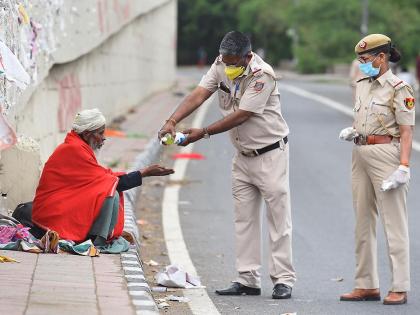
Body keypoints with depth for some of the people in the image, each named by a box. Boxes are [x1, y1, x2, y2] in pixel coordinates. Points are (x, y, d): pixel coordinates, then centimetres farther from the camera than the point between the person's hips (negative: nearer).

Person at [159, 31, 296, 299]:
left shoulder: (262, 75, -23)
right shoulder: (221, 66, -3)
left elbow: (240, 116, -26)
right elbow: (198, 96, -11)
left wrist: (203, 133, -27)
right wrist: (172, 121, -25)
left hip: (270, 154, -7)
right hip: (243, 155, 7)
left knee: (278, 217, -5)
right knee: (244, 219, 7)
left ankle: (284, 280, -3)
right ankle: (248, 279, 11)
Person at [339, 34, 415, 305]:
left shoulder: (399, 89, -8)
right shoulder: (362, 86, 14)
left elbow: (406, 132, -13)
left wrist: (404, 167, -22)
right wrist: (350, 132, 3)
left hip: (386, 154, -8)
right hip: (361, 156, 8)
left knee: (394, 223, -6)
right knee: (363, 222, 10)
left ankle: (399, 288, -6)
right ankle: (367, 285, 15)